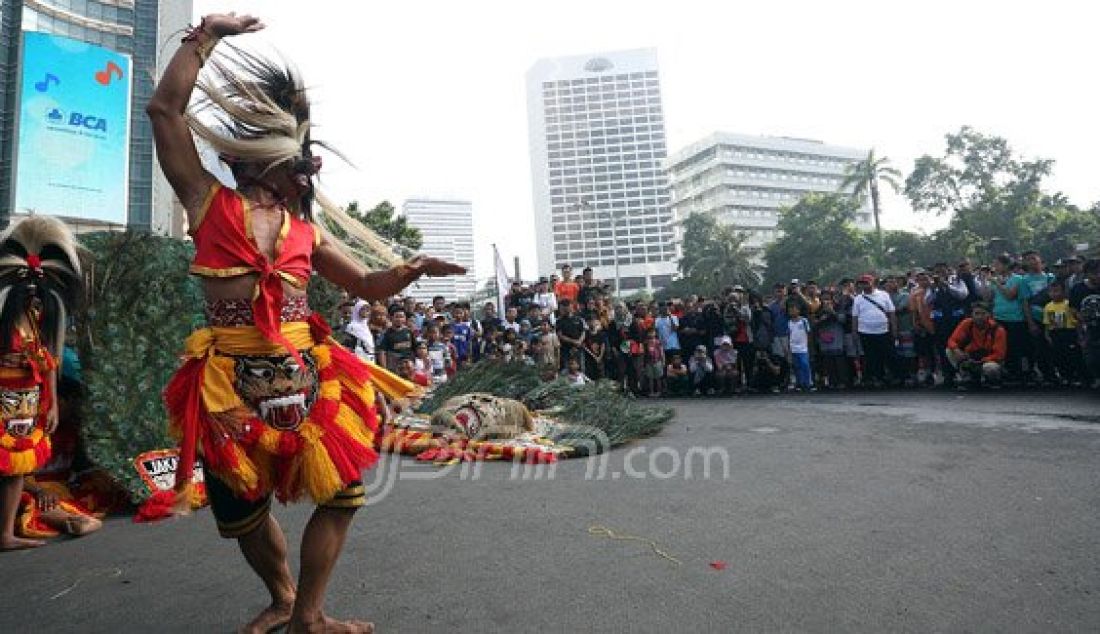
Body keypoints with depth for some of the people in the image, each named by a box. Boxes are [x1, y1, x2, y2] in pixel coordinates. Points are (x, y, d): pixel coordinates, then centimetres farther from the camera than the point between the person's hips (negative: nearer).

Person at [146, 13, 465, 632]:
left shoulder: (306, 230, 12)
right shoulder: (211, 203, 3)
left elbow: (367, 284, 15)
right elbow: (165, 109, -4)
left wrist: (411, 269, -3)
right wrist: (207, 34, -1)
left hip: (303, 376, 3)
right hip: (231, 382, -3)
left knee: (342, 492, 3)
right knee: (242, 510, 12)